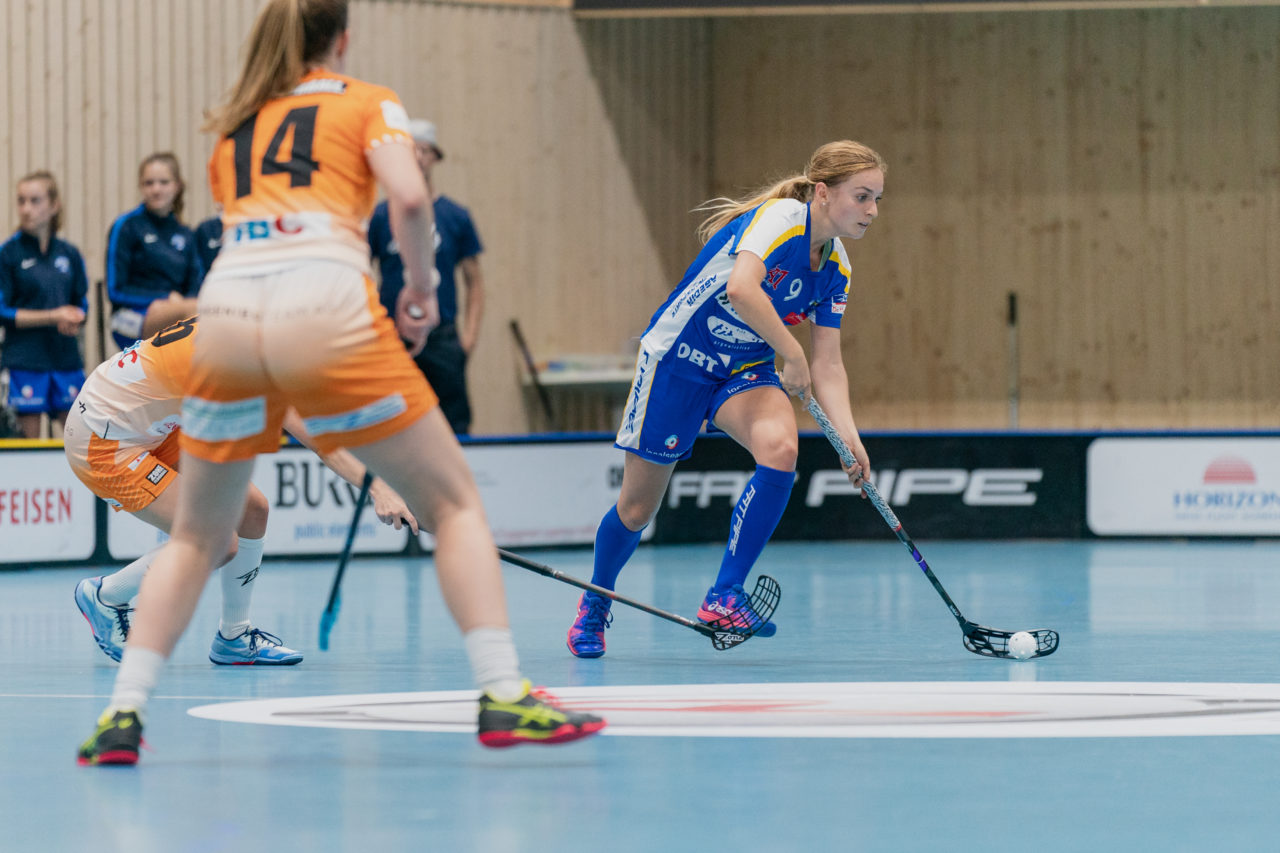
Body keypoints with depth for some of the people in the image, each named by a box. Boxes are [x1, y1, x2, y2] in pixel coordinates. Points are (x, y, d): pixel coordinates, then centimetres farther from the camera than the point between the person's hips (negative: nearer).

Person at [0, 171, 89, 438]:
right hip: (25, 360, -4)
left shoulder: (69, 254, 8)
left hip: (66, 357, 4)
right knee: (30, 436, -4)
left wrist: (73, 320, -9)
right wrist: (54, 316, -13)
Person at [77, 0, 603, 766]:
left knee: (198, 536, 20)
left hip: (226, 311, 4)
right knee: (454, 504, 9)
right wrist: (421, 290, 11)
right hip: (326, 313, -4)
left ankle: (124, 713, 6)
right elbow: (410, 198, -2)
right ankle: (503, 695, -4)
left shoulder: (234, 124, 28)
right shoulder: (367, 102, 15)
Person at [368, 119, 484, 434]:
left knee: (454, 426, -6)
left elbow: (474, 281, 10)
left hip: (443, 338, 0)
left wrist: (470, 334, 0)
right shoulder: (380, 216, 6)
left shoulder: (456, 216, 8)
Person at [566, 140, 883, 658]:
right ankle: (594, 605, 34)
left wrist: (848, 435, -15)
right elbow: (740, 289, -42)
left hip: (745, 372, 6)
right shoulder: (779, 218, -24)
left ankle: (724, 597, -17)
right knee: (637, 508, 4)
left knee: (780, 447, -27)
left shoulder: (835, 269, -1)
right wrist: (791, 353, -33)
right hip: (678, 359, -6)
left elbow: (827, 366, 0)